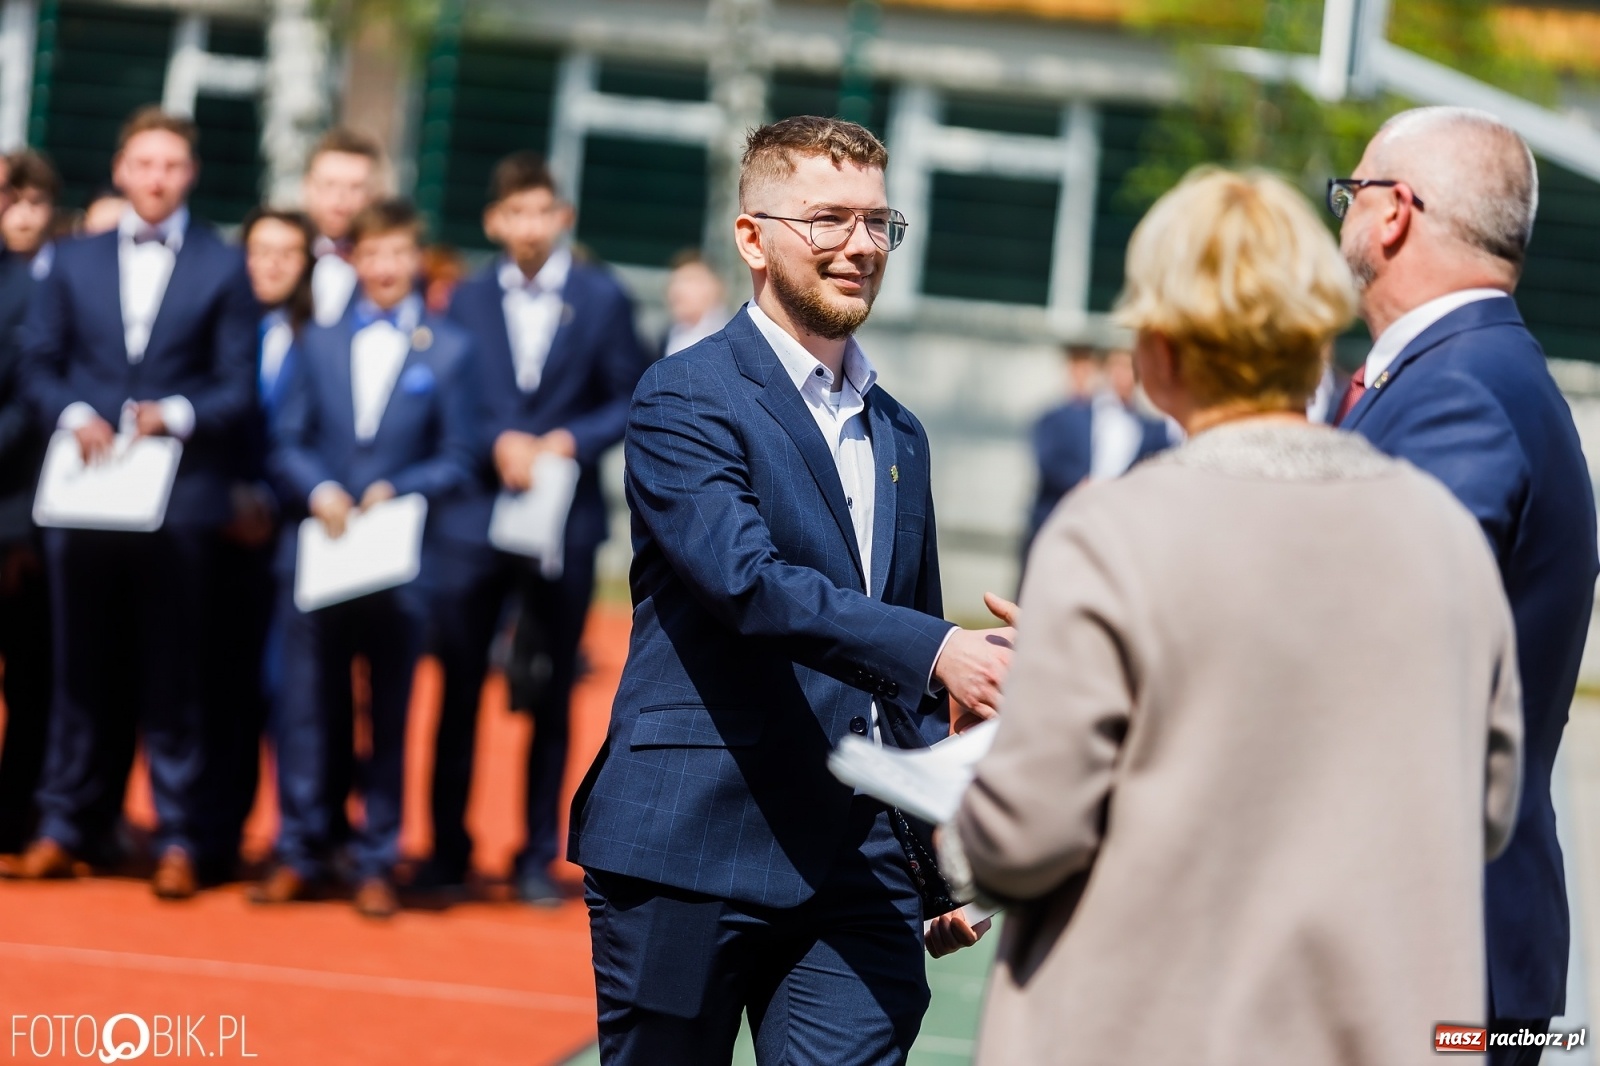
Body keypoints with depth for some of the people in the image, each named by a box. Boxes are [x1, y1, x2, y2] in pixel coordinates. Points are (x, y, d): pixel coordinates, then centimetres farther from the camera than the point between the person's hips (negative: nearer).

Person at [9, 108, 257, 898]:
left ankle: (175, 839, 4)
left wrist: (176, 414, -15)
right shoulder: (74, 261, 13)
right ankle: (64, 825, 13)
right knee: (83, 665, 7)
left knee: (171, 672, 0)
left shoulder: (223, 268, 6)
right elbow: (40, 361, 10)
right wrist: (73, 415, -9)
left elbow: (235, 387, 2)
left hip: (179, 496, -2)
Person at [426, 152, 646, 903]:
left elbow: (631, 401, 2)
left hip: (563, 522, -1)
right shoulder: (467, 301, 6)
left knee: (550, 698, 5)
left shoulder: (602, 299, 3)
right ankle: (447, 849, 12)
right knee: (457, 691, 3)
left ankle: (538, 858, 13)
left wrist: (572, 441, -12)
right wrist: (498, 443, -11)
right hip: (474, 517, 1)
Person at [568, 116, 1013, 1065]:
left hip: (859, 872, 5)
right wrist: (935, 649, -32)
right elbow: (748, 579, -22)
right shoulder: (688, 401, -4)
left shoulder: (899, 437, 19)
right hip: (691, 851, -5)